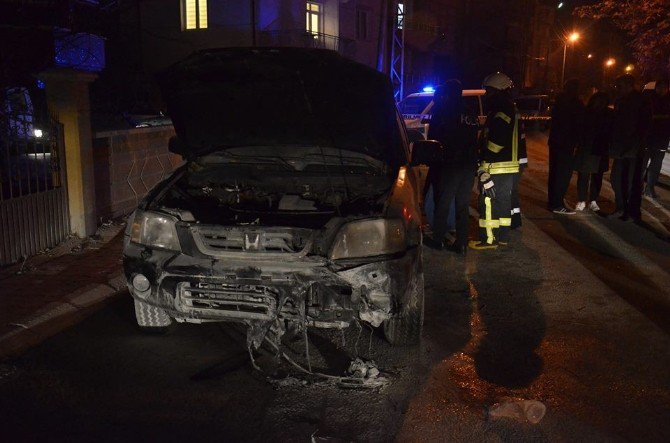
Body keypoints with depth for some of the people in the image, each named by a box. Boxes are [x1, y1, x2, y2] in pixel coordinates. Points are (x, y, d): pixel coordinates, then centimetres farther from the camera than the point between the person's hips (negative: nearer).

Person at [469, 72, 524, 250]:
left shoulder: (501, 112, -17)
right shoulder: (511, 109, 17)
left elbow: (496, 141, -24)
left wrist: (484, 159, -14)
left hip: (496, 167, -10)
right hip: (509, 165, 10)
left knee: (489, 202, -5)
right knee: (503, 201, 15)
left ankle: (489, 239, -1)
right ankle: (503, 236, 22)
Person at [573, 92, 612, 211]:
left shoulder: (608, 114, 1)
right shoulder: (586, 112, -5)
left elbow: (611, 131, 3)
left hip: (600, 151, 2)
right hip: (584, 149, -2)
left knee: (597, 176, 7)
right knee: (583, 176, 0)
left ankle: (593, 201, 16)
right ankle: (582, 200, 8)